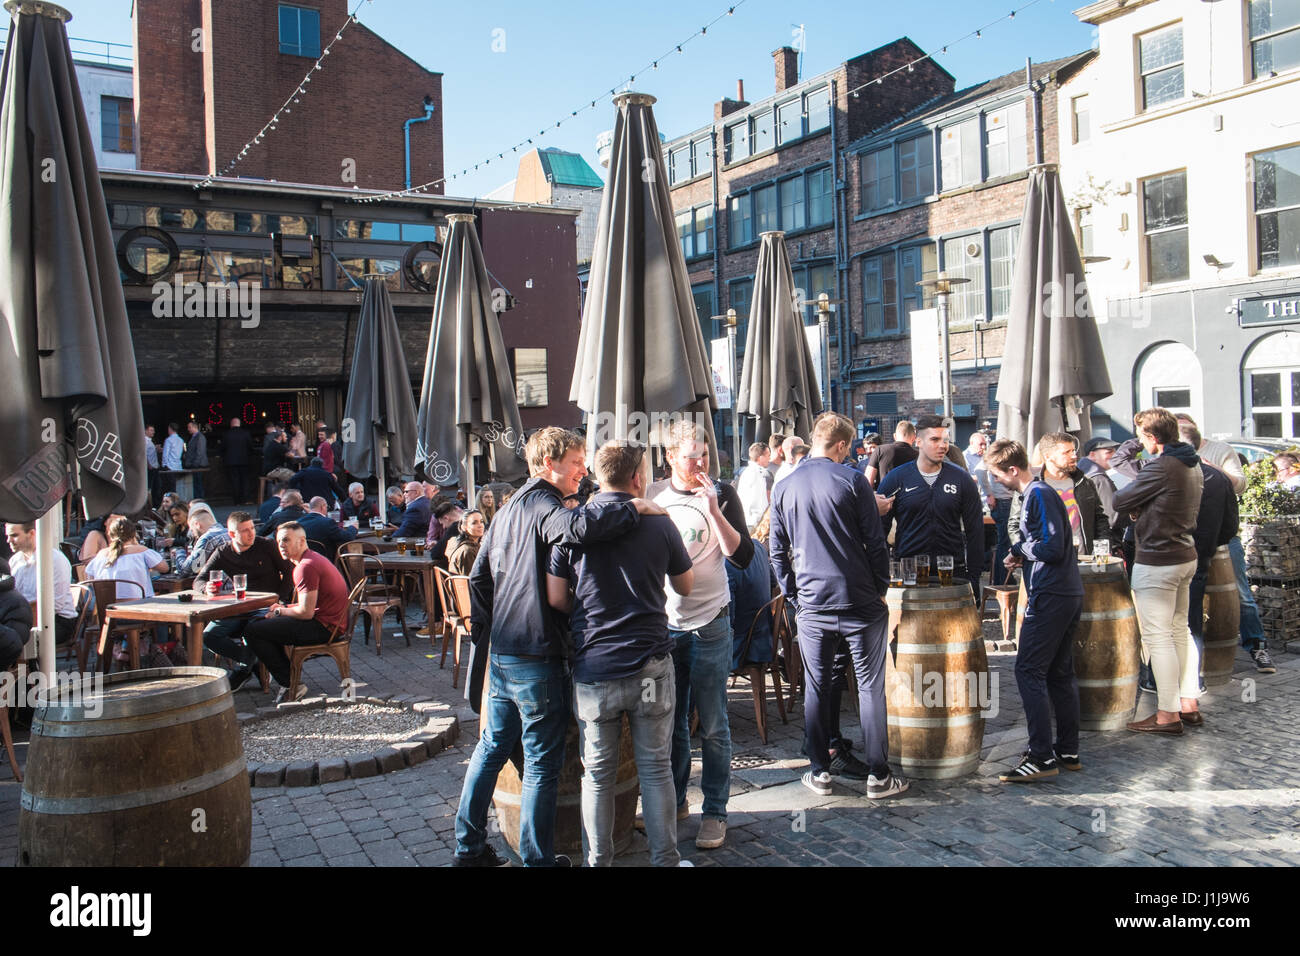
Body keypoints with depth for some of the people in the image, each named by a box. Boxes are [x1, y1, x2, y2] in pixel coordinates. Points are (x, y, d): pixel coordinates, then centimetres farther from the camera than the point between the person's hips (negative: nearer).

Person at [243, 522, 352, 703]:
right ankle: (290, 680, 19)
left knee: (252, 630, -9)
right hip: (329, 624, 11)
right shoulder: (313, 558, 17)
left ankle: (291, 685, -4)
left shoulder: (306, 566, -17)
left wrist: (280, 611, -3)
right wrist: (284, 606, 10)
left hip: (324, 627, -11)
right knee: (262, 622, 26)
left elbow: (305, 612, -20)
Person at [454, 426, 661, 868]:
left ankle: (469, 847, 27)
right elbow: (578, 525, -38)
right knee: (542, 762, 3)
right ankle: (538, 859, 12)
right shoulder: (541, 505, -13)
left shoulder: (509, 509, 16)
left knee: (491, 748, 19)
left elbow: (478, 577, 20)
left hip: (499, 653, 9)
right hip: (536, 655, -9)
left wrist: (483, 634, 23)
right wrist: (634, 508, -26)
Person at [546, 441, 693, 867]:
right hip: (650, 665, 0)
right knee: (656, 768, 12)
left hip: (593, 668, 0)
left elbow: (556, 599, -3)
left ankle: (598, 861, 22)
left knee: (597, 773, 12)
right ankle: (665, 859, 21)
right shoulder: (659, 524, -2)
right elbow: (685, 587, 11)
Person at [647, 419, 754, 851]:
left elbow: (743, 556, -13)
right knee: (670, 722, 12)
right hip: (663, 623, 3)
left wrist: (713, 511, -22)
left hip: (709, 624, -3)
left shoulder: (721, 494, -4)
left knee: (712, 726, 2)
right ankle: (674, 800, 29)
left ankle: (715, 812, 15)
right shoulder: (651, 495, 3)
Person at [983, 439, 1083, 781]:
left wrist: (1019, 547, -5)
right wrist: (1022, 555, 9)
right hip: (1069, 593, 11)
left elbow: (1052, 548, -21)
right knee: (1059, 673, 14)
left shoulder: (1038, 495, -14)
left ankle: (1042, 757, -8)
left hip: (1050, 596, -11)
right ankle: (1068, 752, 21)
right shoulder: (1040, 491, 17)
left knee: (1029, 671, -8)